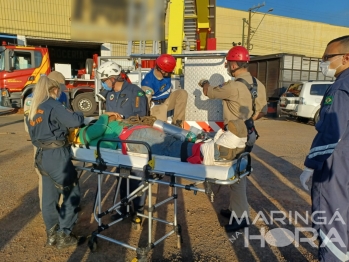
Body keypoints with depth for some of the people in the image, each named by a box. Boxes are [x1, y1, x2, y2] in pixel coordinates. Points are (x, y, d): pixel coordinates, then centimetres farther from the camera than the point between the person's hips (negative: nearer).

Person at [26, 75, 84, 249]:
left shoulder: (33, 109, 13)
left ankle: (52, 233, 27)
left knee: (49, 195, 16)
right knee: (72, 193, 3)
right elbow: (75, 121, -18)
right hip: (56, 155, -8)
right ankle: (63, 235, 8)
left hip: (41, 156, 8)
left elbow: (35, 132, 15)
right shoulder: (53, 106, -11)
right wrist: (80, 115, 4)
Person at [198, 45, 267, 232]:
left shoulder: (234, 86, -21)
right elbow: (262, 111, 10)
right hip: (248, 133, 9)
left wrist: (205, 83, 15)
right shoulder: (258, 84, 5)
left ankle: (241, 217, 8)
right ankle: (235, 209, 31)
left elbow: (209, 93, -7)